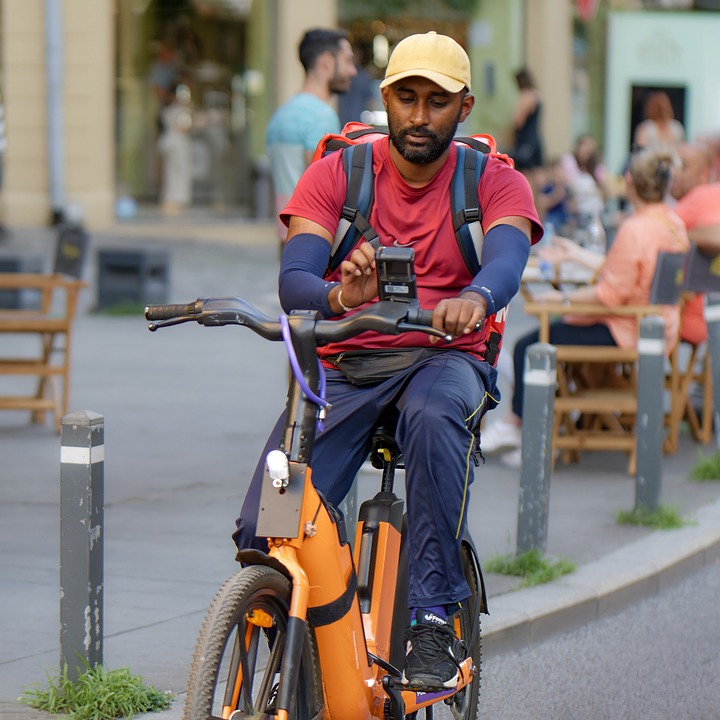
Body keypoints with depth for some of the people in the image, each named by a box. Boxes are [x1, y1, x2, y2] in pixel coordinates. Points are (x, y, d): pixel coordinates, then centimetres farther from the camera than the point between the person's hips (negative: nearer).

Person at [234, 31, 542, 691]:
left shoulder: (496, 183, 1)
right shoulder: (336, 174, 1)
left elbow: (506, 261, -20)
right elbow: (293, 279, -12)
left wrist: (474, 298, -45)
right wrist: (341, 296, -37)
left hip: (446, 360, -1)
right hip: (344, 365, 1)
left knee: (434, 412, -39)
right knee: (263, 530, -21)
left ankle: (434, 618, -30)